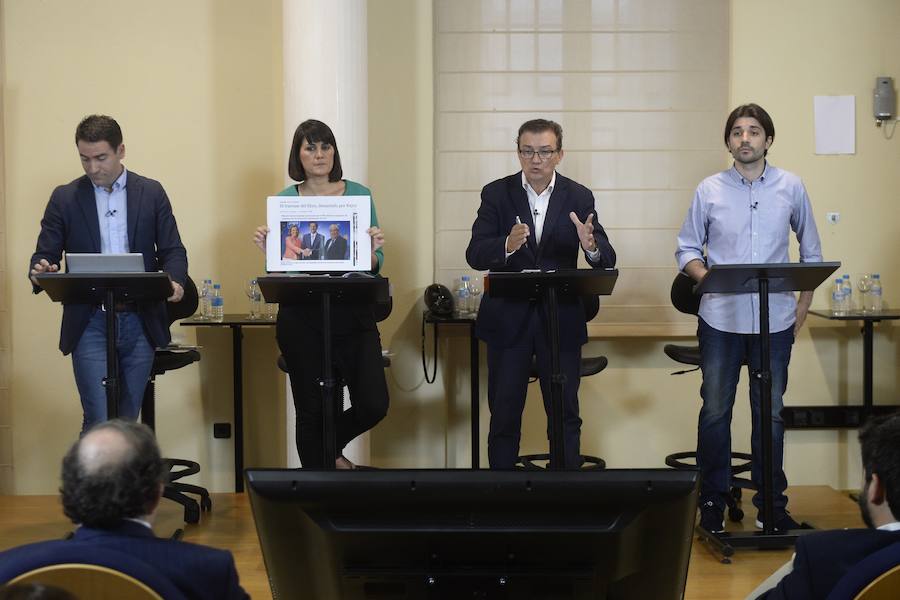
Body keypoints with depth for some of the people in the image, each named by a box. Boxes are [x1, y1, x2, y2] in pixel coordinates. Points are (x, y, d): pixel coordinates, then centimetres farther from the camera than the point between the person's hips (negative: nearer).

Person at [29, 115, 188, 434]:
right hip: (90, 325, -1)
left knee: (126, 420, 7)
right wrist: (40, 271, -20)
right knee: (100, 422, -9)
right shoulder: (65, 198, 5)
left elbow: (173, 250, 5)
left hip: (140, 322, 1)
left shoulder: (151, 193, 7)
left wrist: (174, 281, -17)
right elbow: (44, 254, 5)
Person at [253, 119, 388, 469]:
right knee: (311, 410, 5)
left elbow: (373, 268, 5)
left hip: (352, 313, 1)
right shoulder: (284, 201, 6)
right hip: (302, 318, -1)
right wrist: (268, 250, -13)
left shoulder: (359, 195, 6)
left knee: (373, 405, -5)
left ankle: (329, 447, 26)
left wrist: (372, 251, -16)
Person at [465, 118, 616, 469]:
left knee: (566, 416, 5)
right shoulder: (496, 194, -1)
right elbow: (474, 255, -10)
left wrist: (591, 246, -28)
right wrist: (507, 246, -32)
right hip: (508, 319, 0)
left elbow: (607, 262, -5)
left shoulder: (579, 198, 1)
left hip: (561, 320, 0)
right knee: (504, 417, 7)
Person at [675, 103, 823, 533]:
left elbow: (811, 249, 14)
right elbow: (687, 248, 6)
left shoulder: (791, 188, 4)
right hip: (721, 319, -1)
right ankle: (712, 503, 15)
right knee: (715, 411, 4)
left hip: (775, 320, 1)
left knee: (770, 413, 7)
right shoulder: (709, 191, 2)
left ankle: (771, 505, 17)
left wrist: (803, 304, 7)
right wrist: (707, 278, -13)